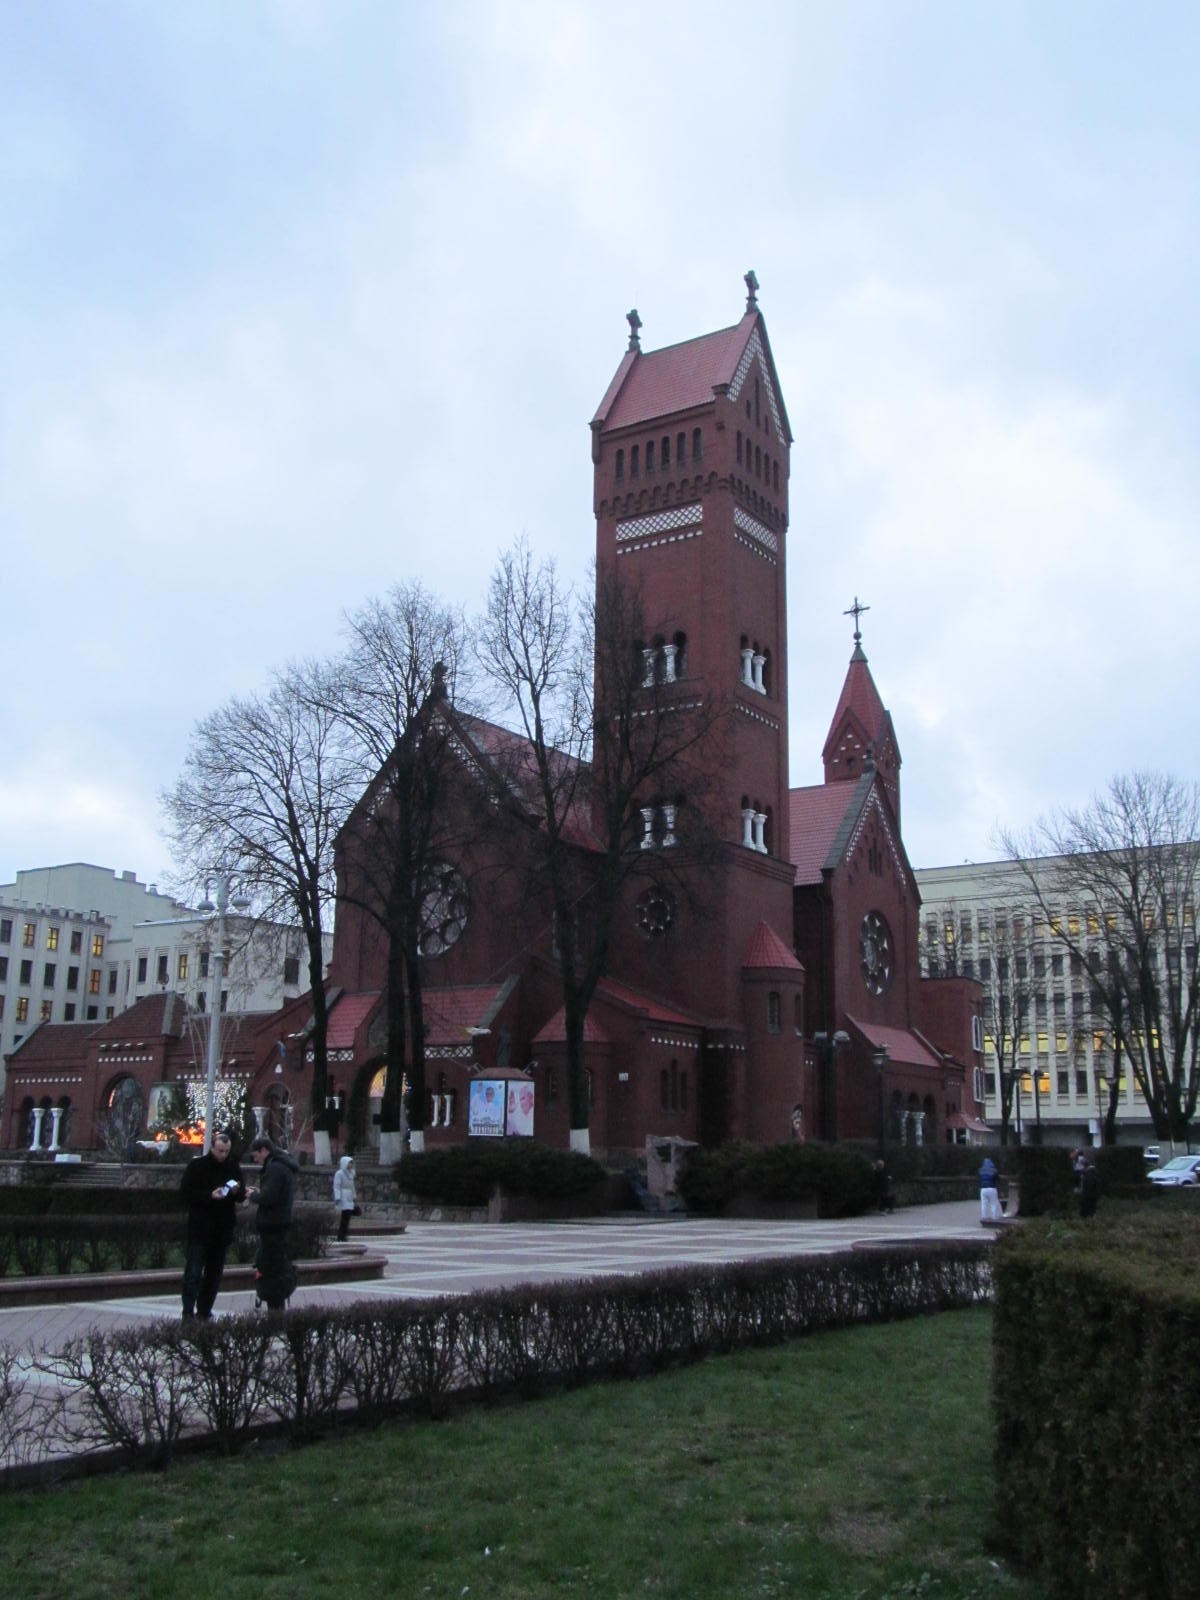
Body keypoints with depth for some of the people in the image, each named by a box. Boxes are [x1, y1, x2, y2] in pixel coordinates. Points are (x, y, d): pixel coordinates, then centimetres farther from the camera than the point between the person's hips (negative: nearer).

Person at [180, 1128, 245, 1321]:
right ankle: (188, 1312, -7)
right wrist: (210, 1196, -19)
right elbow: (186, 1193, -8)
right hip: (199, 1228, -5)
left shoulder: (233, 1167, 7)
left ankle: (204, 1312, 17)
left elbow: (242, 1196, 13)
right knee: (194, 1272, -9)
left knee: (214, 1273, 9)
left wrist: (237, 1191, -10)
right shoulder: (196, 1166, -5)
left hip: (223, 1229, 5)